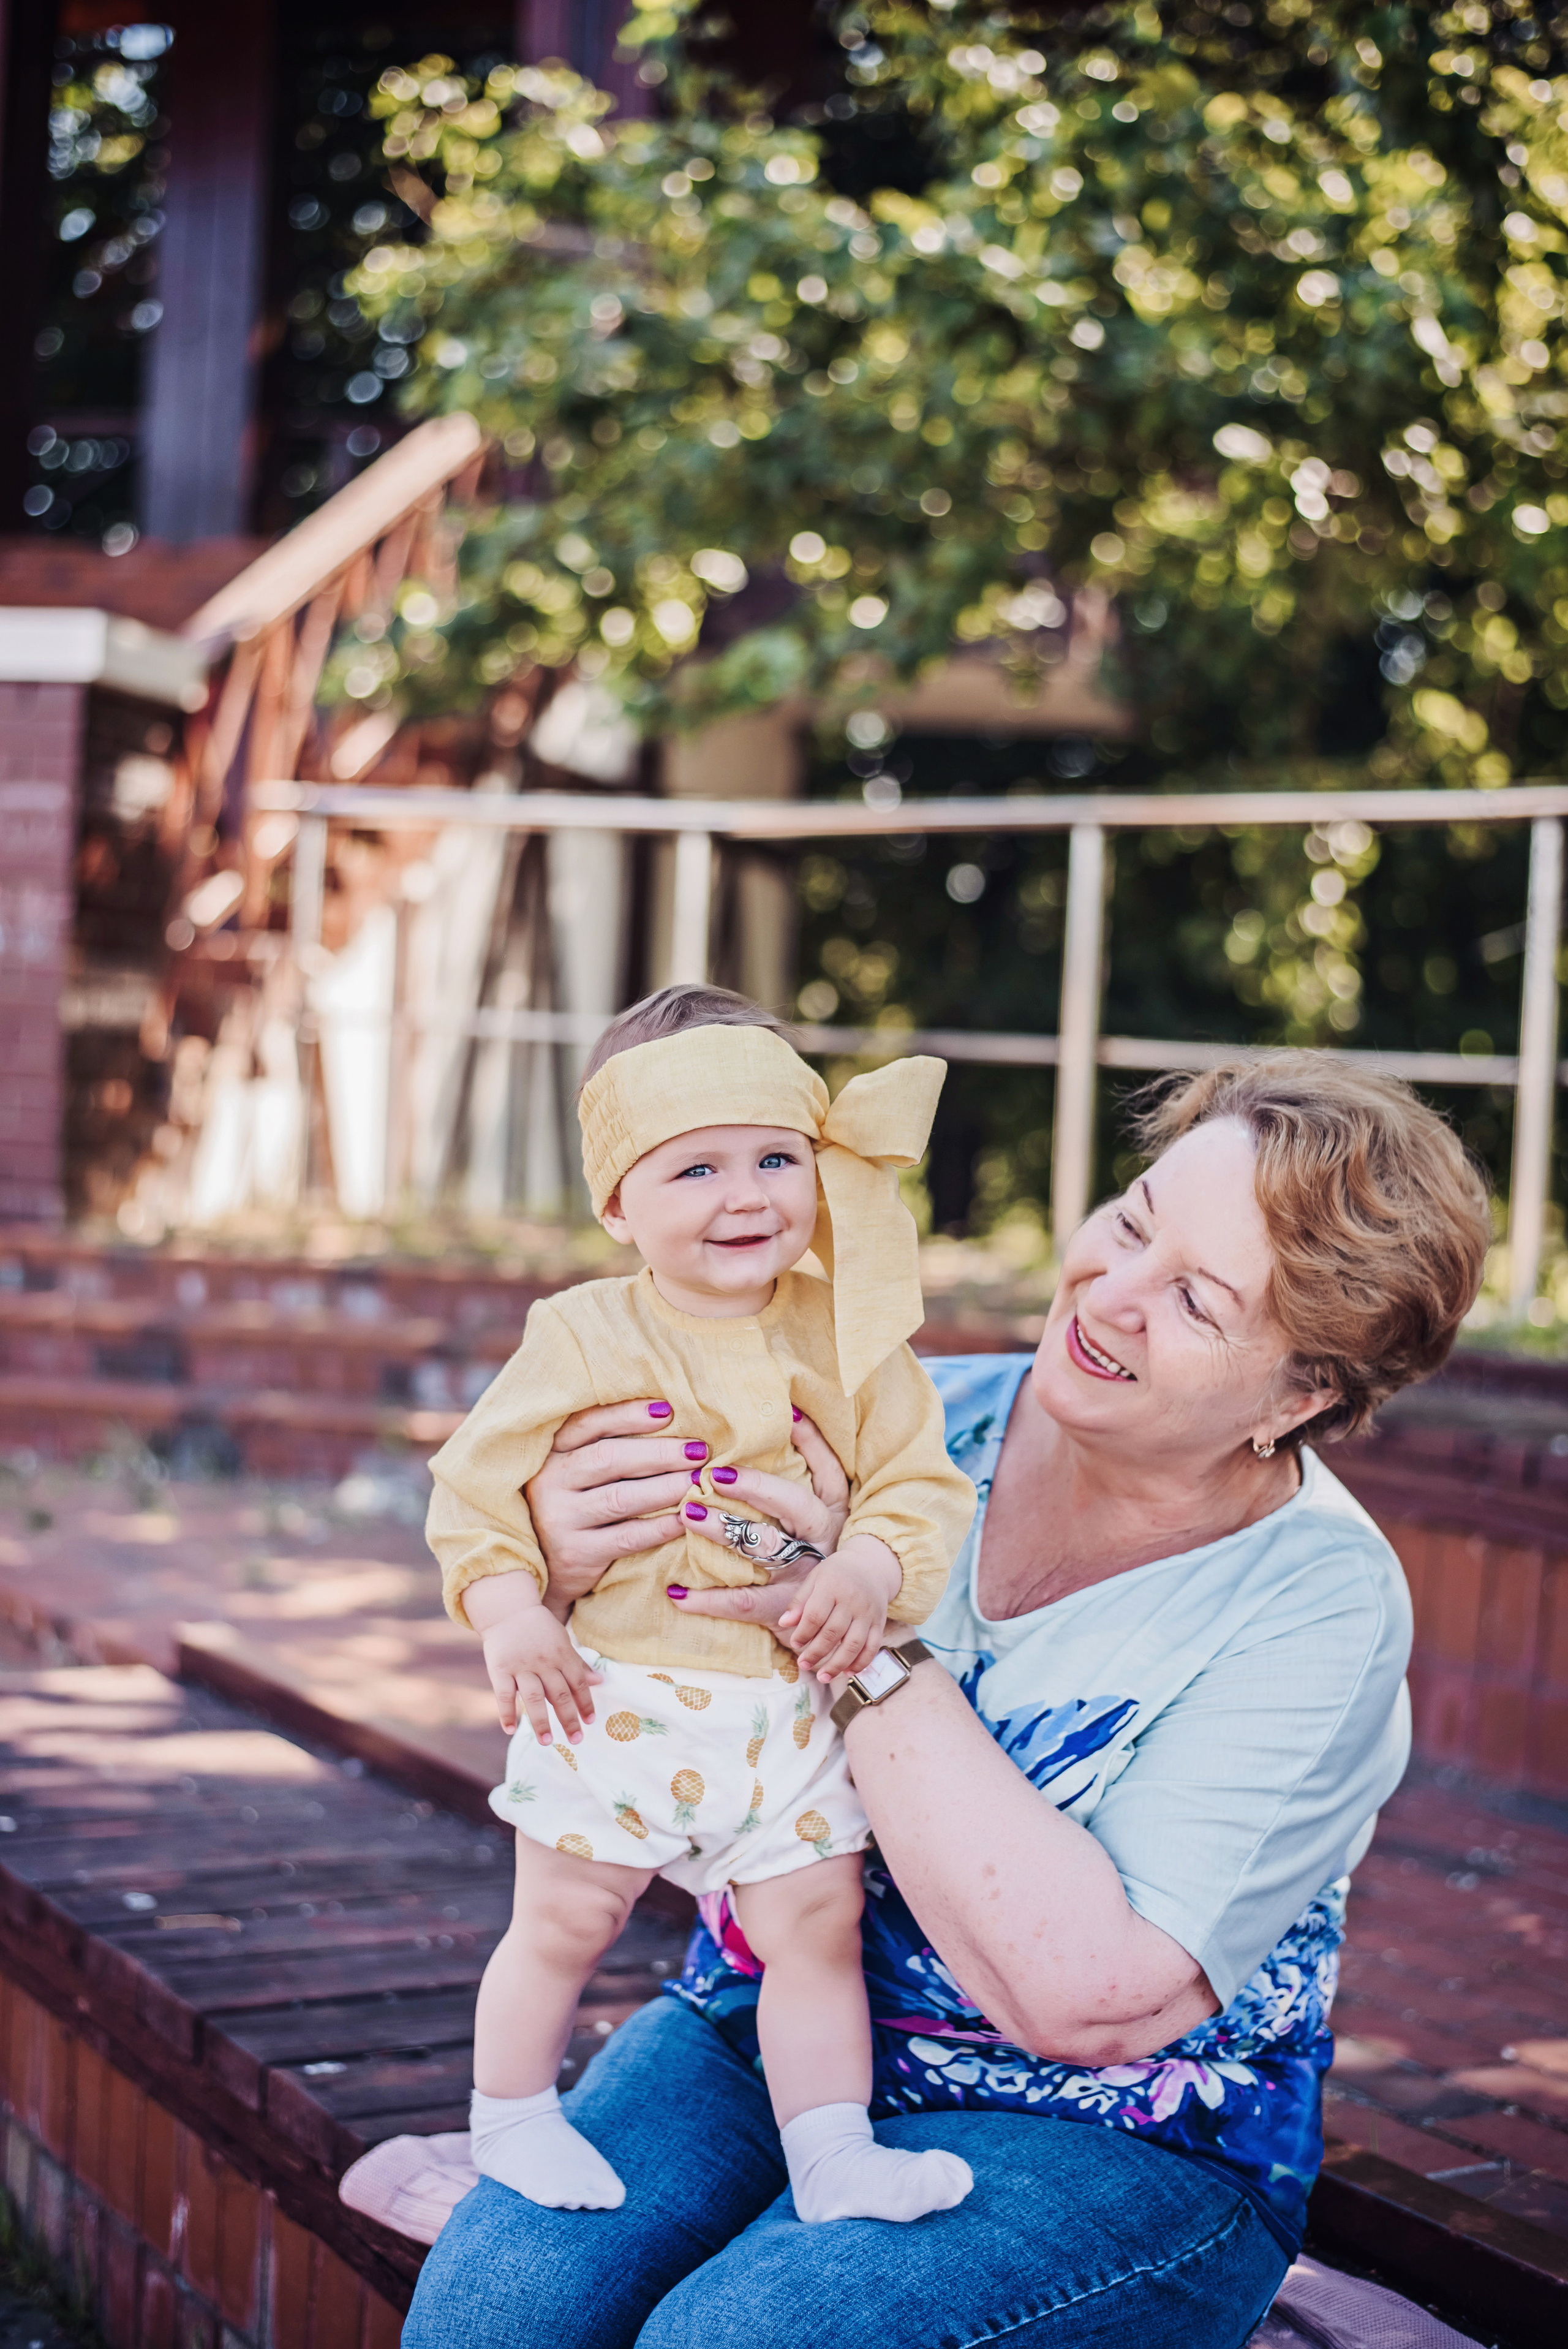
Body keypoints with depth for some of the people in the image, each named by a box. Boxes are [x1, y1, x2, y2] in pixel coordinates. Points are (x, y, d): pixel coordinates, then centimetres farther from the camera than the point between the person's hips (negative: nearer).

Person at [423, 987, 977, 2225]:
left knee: (819, 1925, 4)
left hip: (789, 1706, 2)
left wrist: (870, 1571, -17)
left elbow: (918, 1483, 2)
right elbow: (477, 1483, -3)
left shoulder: (848, 1339, 1)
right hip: (614, 1693, -2)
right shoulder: (584, 1338, -6)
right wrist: (511, 1613, -14)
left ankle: (836, 2156, 15)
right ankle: (510, 2116, 29)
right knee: (568, 1918, 8)